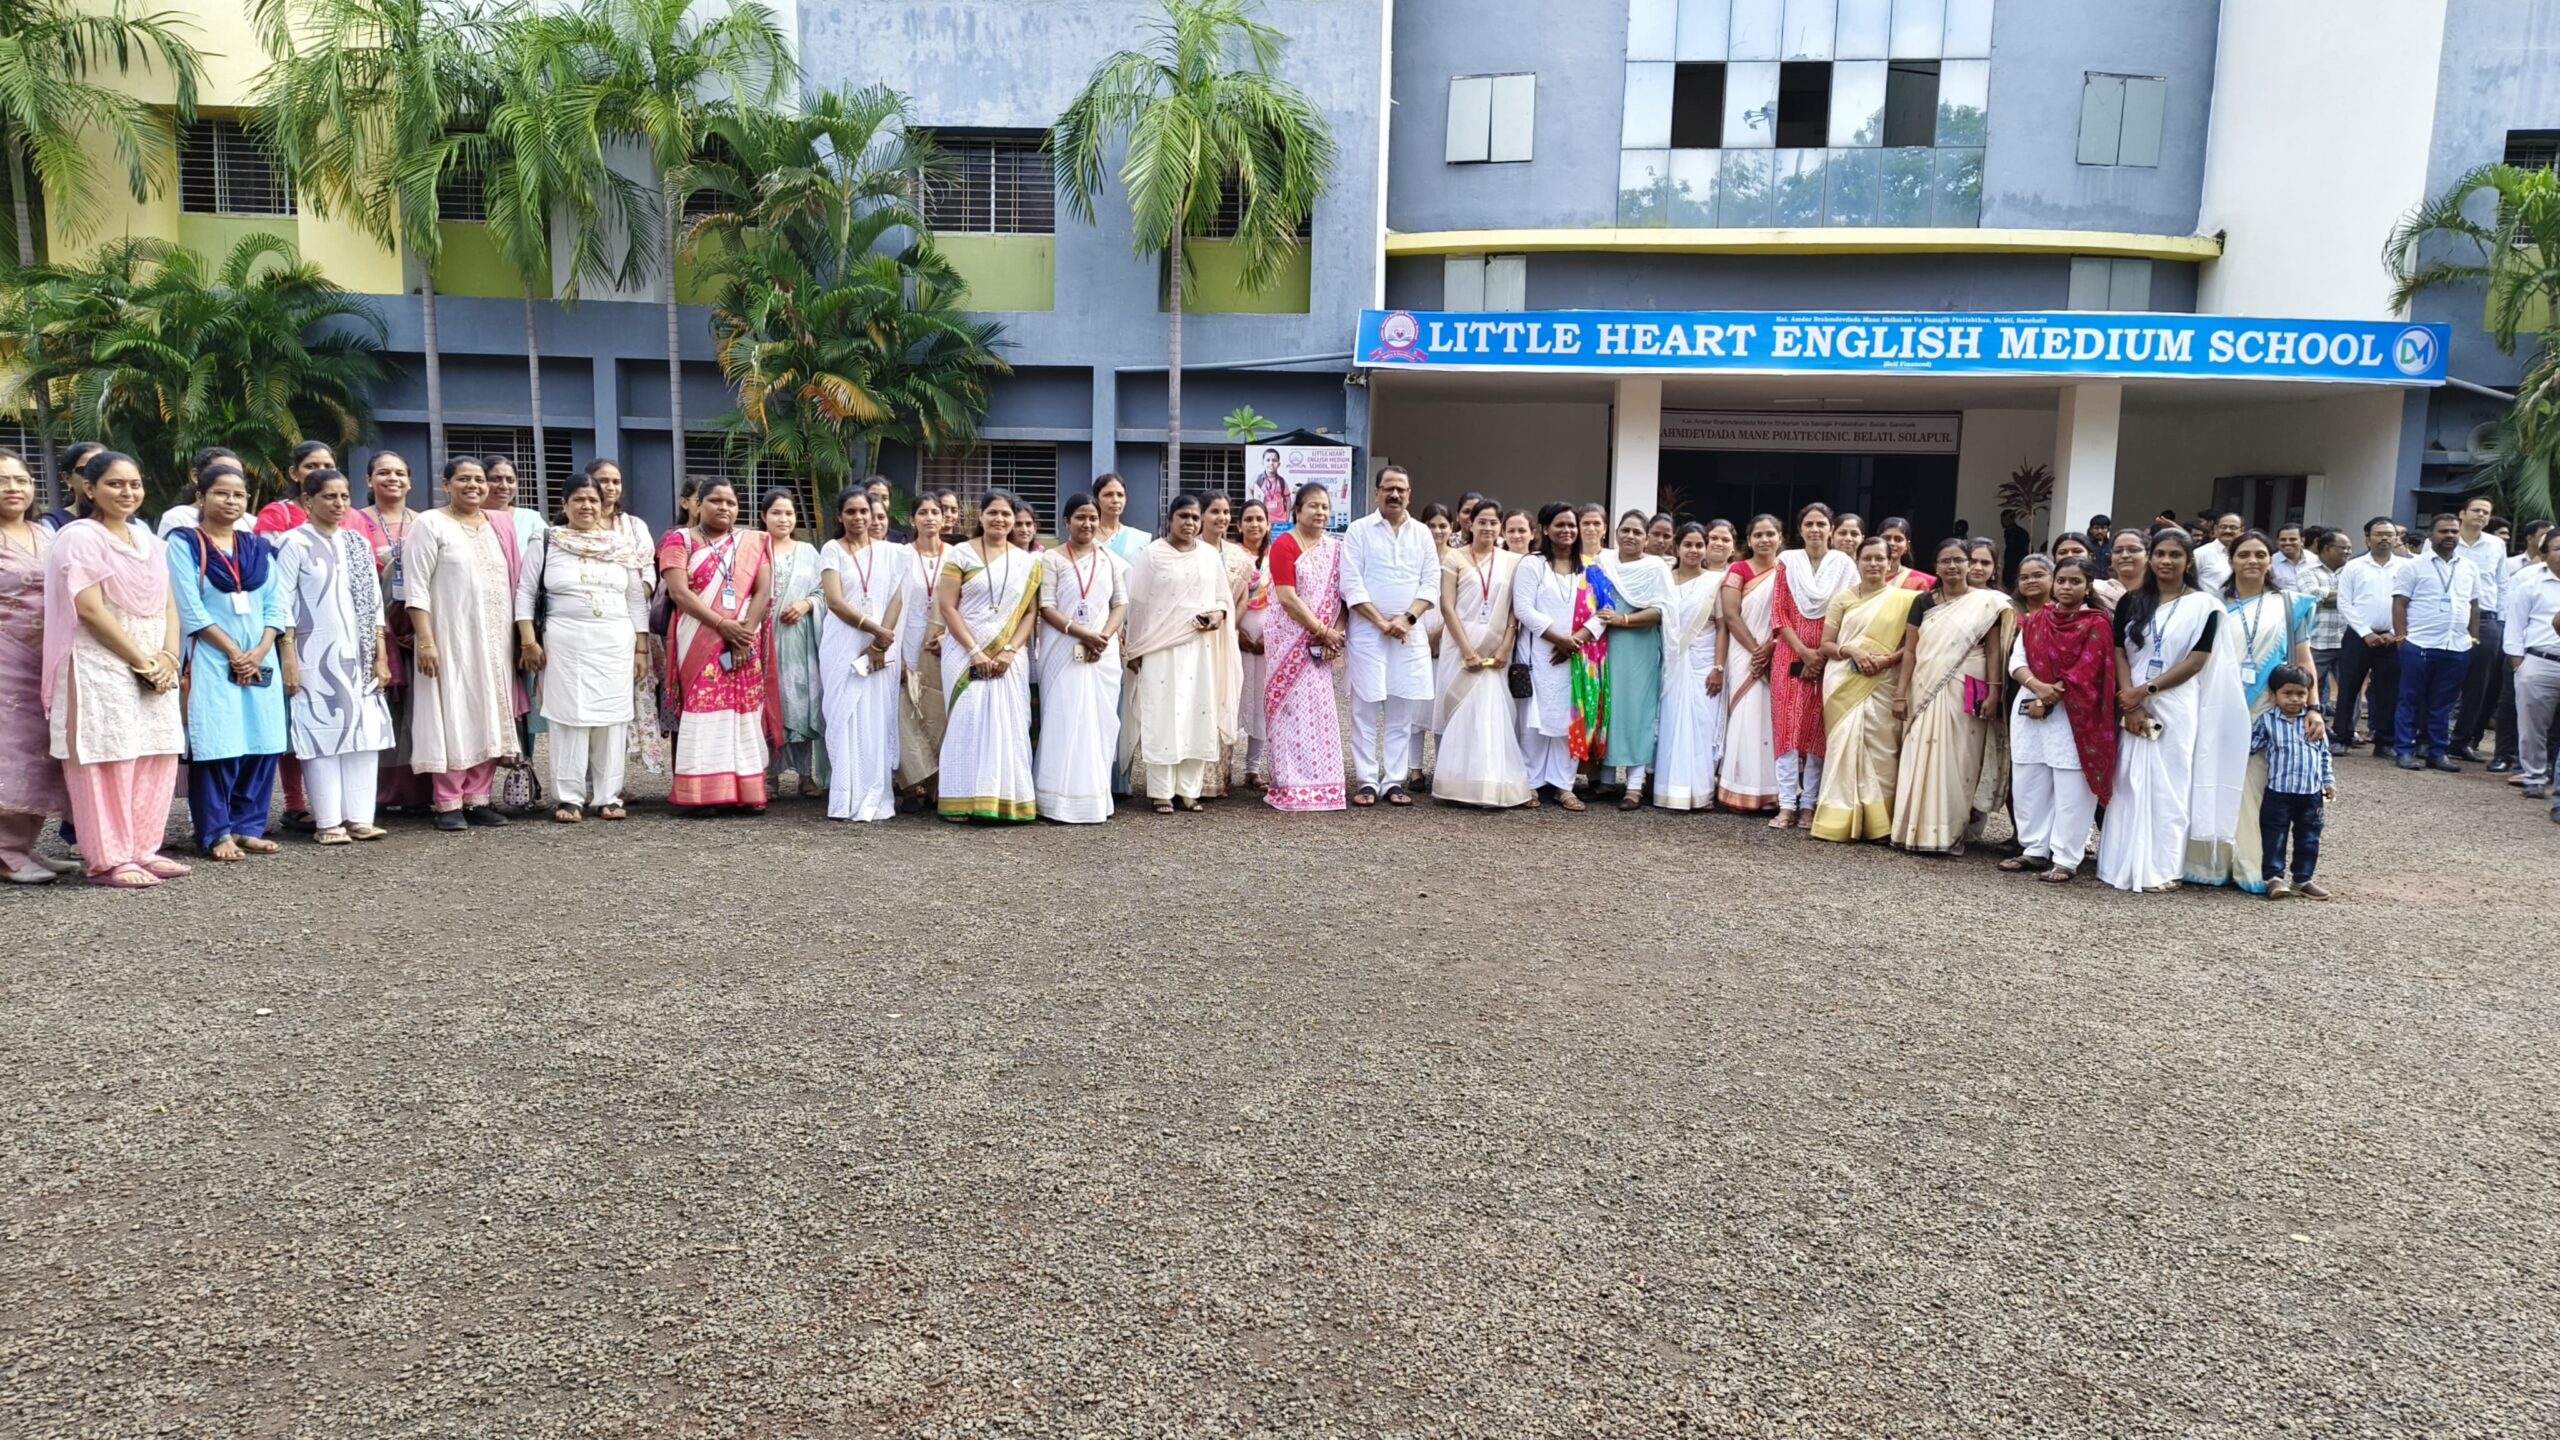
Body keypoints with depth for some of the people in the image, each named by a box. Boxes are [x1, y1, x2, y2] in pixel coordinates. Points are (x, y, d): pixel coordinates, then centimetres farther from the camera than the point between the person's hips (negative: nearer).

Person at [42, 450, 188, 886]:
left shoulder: (149, 541, 15)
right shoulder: (80, 538, -7)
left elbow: (168, 605, 12)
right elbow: (89, 609, -15)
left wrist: (168, 657, -4)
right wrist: (141, 660, -13)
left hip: (154, 669, 7)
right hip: (101, 668, -7)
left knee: (156, 759, 6)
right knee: (109, 761, -5)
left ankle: (142, 851, 15)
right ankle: (109, 860, 0)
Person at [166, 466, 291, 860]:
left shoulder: (259, 548, 13)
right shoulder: (184, 543, -1)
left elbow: (276, 605, 8)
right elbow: (189, 608, -9)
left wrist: (260, 651, -7)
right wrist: (233, 652, -12)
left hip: (260, 660, 5)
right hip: (211, 660, -5)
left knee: (261, 744, 4)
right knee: (216, 747, -5)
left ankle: (248, 827, 13)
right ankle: (217, 834, 1)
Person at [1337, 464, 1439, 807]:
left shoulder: (1422, 533, 11)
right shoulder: (1359, 530, 1)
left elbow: (1431, 583, 6)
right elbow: (1351, 585, -5)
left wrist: (1407, 619, -9)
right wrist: (1382, 622, -11)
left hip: (1410, 633, 3)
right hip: (1368, 631, -3)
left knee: (1402, 711, 3)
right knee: (1367, 709, -2)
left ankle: (1394, 781, 8)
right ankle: (1367, 782, 3)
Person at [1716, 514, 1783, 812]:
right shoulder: (1738, 570, 2)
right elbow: (1731, 615, -6)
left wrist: (1770, 648, -12)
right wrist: (1755, 649, -14)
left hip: (1778, 657, 2)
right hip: (1745, 655, -2)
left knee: (1774, 718, 0)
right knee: (1747, 717, -5)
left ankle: (1771, 791, 5)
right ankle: (1744, 791, -1)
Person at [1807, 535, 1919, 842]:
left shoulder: (1904, 599, 6)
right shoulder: (1843, 599, 11)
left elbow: (1912, 645, 2)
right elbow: (1825, 645, 7)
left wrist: (1888, 659, -14)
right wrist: (1851, 650, -11)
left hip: (1882, 685, -1)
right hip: (1844, 683, 1)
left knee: (1879, 750, -2)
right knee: (1844, 746, -4)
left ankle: (1878, 822, 3)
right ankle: (1840, 820, -1)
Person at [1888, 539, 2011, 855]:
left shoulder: (1986, 602, 2)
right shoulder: (1924, 603, 10)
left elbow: (1993, 650, -1)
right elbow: (1910, 650, 9)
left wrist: (1993, 692, -9)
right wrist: (1902, 692, 3)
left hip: (1965, 694, -3)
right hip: (1926, 692, 3)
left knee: (1957, 760, -1)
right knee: (1919, 759, 1)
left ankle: (1950, 833, 4)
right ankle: (1915, 830, 6)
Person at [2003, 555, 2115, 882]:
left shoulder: (2096, 624, -4)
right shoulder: (2035, 620, 11)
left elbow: (2085, 673, -12)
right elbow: (2017, 660, 2)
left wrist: (2048, 701, -13)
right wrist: (2037, 686, -17)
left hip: (2072, 714, -5)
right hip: (2028, 709, 6)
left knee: (2070, 789, -4)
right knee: (2028, 783, 8)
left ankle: (2066, 859, 0)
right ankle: (2035, 849, 18)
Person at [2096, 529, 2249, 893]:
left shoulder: (2203, 605, 0)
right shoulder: (2131, 603, 8)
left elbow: (2196, 661, -6)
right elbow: (2119, 654, 2)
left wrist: (2145, 691, -12)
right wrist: (2130, 705, -11)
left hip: (2177, 710, -2)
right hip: (2133, 708, 2)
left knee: (2169, 786, 0)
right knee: (2131, 783, 4)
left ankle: (2163, 869, 6)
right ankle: (2127, 864, 10)